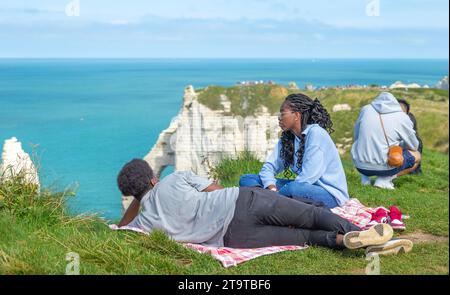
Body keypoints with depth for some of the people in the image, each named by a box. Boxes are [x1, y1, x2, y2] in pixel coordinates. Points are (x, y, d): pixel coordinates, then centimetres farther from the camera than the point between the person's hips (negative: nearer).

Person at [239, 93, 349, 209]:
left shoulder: (316, 133, -18)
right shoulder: (286, 138, 6)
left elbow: (308, 177, -24)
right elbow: (269, 166, 0)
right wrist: (272, 188, -21)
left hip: (330, 192, -7)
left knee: (293, 188, -41)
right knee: (247, 179, -2)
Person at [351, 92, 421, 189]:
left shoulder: (365, 109, 7)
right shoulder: (402, 117, -1)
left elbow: (356, 135, 16)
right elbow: (414, 146, 9)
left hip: (359, 166, 5)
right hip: (383, 167, -5)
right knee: (416, 156, 16)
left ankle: (365, 176, 11)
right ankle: (385, 179, -3)